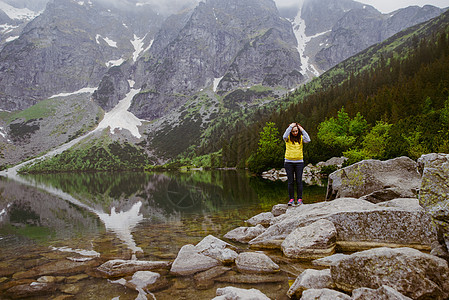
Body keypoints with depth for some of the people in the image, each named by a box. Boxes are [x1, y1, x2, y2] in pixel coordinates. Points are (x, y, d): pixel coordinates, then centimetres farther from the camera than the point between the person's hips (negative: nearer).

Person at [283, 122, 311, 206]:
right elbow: (284, 137, -23)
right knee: (290, 181, 3)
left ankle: (299, 199, 9)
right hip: (288, 162, 0)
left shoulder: (301, 137, 4)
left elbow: (308, 140, -15)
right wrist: (290, 126, -16)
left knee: (299, 181, 1)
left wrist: (302, 130, -11)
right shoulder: (288, 138, 0)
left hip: (299, 162, 1)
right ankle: (291, 199, 11)